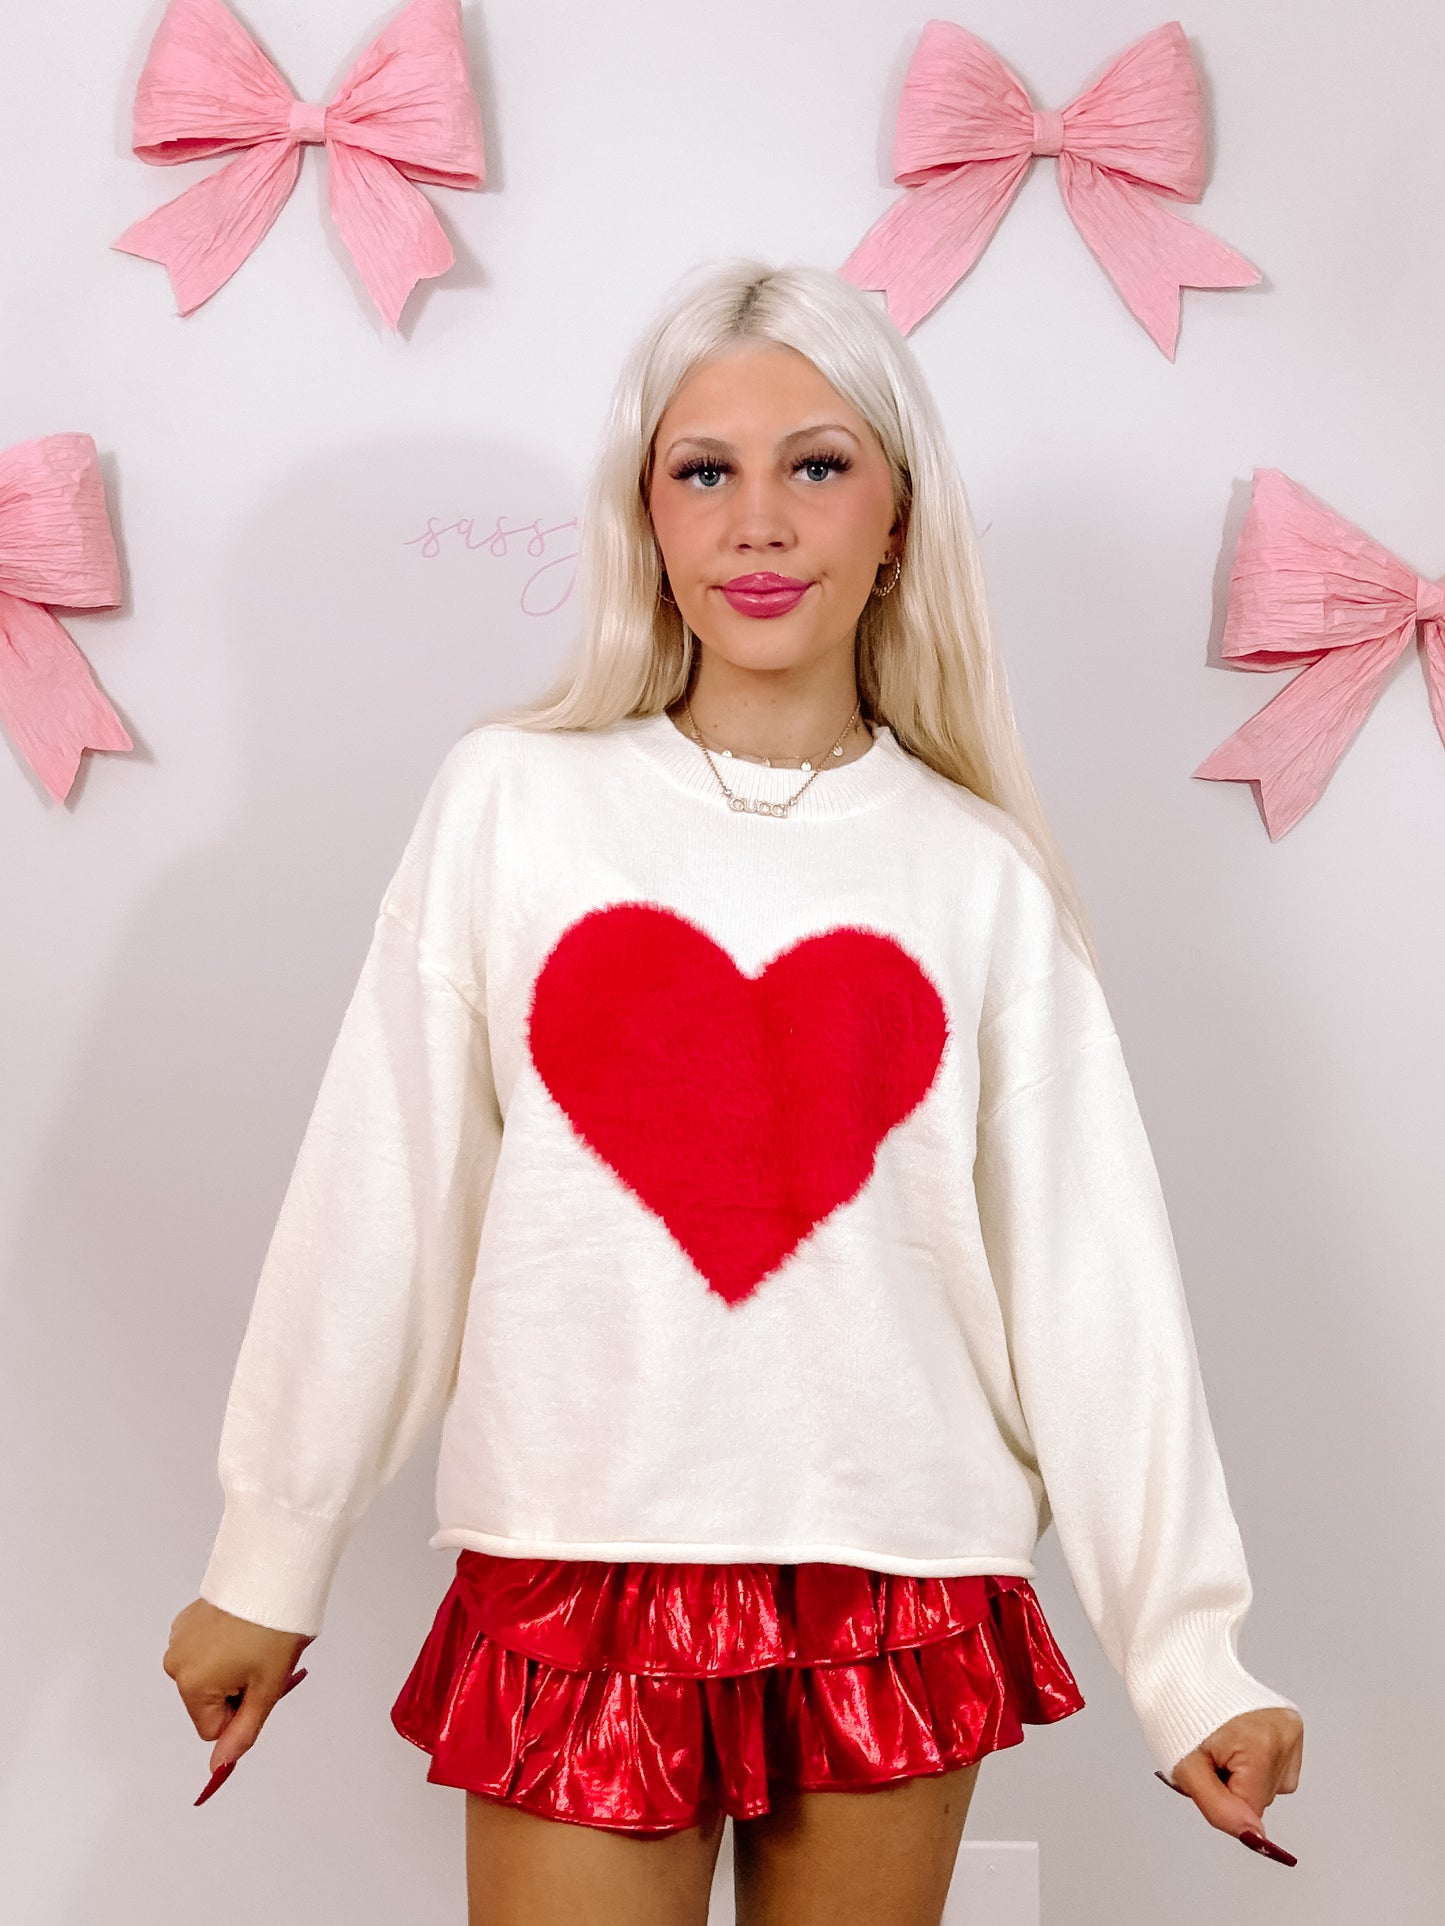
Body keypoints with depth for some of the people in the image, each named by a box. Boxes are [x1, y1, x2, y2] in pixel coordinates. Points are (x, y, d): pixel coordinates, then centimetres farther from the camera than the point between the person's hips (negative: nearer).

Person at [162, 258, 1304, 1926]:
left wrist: (1187, 1659, -1)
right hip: (578, 1582, -1)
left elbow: (1089, 1278, 1)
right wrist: (265, 1570, 6)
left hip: (899, 1590, 1)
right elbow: (372, 1214, 2)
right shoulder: (508, 803, -1)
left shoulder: (981, 876, 1)